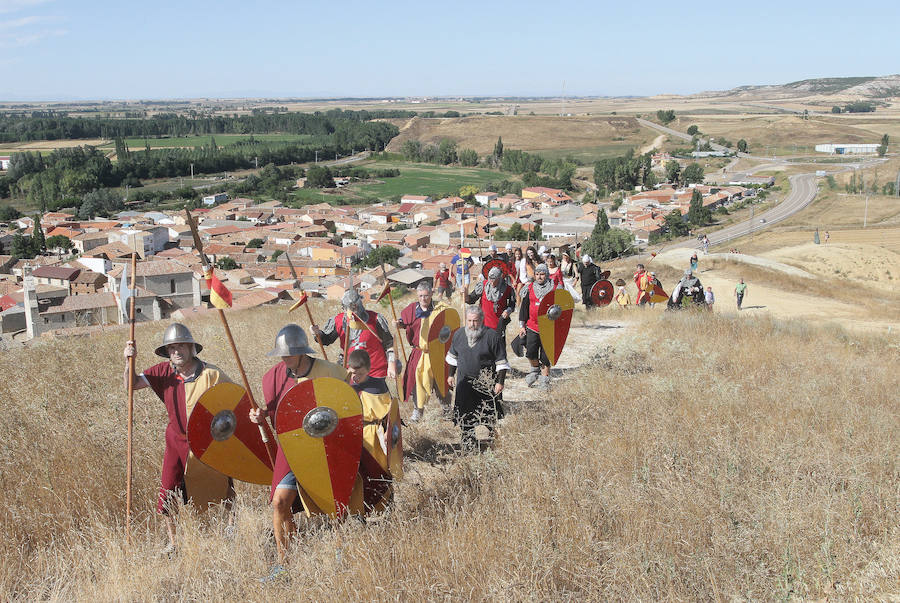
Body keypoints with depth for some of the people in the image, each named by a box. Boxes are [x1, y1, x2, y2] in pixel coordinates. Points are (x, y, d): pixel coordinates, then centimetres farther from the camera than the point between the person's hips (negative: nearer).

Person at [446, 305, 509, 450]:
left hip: (487, 384, -4)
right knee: (465, 416, 6)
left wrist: (500, 382, -11)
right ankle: (468, 442, 17)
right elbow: (453, 356, 19)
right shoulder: (459, 334, 4)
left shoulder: (492, 336, -11)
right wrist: (451, 375, 19)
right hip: (464, 383, 4)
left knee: (490, 414, -1)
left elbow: (501, 362, -7)